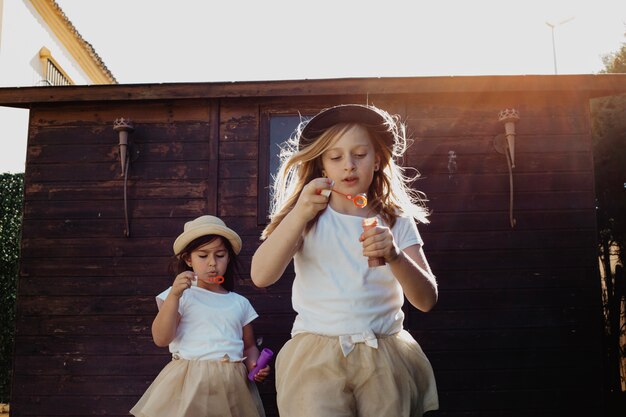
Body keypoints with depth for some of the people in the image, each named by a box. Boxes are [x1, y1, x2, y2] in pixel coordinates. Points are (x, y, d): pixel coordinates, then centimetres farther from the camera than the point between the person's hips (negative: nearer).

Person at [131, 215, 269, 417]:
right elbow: (161, 339, -7)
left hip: (231, 384, 3)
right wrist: (174, 295, -16)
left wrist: (254, 365, -5)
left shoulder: (240, 303, 10)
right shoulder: (182, 296, 2)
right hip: (190, 383, -2)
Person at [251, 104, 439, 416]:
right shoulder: (310, 218, 4)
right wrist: (299, 214, -25)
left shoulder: (397, 221, 6)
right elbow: (261, 276, -12)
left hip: (384, 360, 2)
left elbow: (426, 300, -4)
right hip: (317, 358, -1)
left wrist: (394, 256, -23)